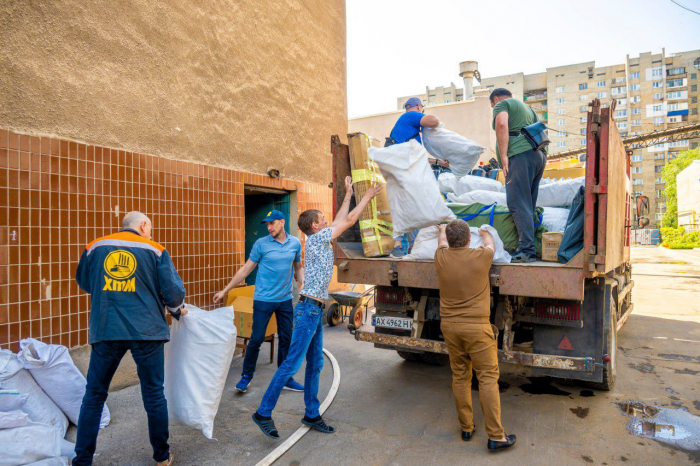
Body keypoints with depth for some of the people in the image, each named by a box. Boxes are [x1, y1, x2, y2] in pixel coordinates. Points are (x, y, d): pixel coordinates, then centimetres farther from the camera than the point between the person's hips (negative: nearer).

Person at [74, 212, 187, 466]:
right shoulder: (155, 250, -1)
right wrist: (179, 310, 16)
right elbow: (173, 292, -4)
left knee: (94, 395, 17)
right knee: (154, 395, 11)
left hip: (105, 331, 2)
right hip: (146, 331, -1)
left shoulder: (95, 247, 7)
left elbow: (84, 283, 22)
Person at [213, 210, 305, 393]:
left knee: (286, 340, 9)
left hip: (285, 300, 3)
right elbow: (245, 270, 0)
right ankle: (246, 376, 20)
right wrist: (225, 291, 1)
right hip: (263, 300, -3)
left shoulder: (295, 243, 3)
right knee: (256, 339, 0)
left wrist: (303, 284, -1)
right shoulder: (261, 244, -5)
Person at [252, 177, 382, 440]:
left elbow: (341, 220, 25)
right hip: (308, 309, -10)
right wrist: (368, 196, 4)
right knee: (292, 364, -5)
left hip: (316, 311, 10)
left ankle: (312, 415, 22)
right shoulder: (316, 238, -9)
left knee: (315, 365, 13)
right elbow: (350, 220, -6)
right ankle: (263, 413, 5)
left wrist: (349, 194, 29)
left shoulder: (321, 240, 14)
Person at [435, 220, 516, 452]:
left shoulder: (441, 258, -3)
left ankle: (466, 428, 26)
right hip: (477, 328, -4)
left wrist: (443, 229, 44)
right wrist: (485, 232, 37)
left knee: (460, 377, 14)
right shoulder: (480, 257, -11)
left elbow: (442, 240, 21)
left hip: (450, 326, 4)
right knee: (488, 378, 4)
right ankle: (495, 436, 9)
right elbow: (490, 243, 14)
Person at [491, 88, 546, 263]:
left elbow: (502, 125, -12)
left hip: (520, 155, -9)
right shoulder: (526, 106, 33)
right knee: (529, 204, 8)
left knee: (518, 204, -13)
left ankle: (527, 250, -19)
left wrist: (503, 156, -14)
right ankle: (528, 248, 8)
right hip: (539, 155, 9)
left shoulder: (501, 104, 8)